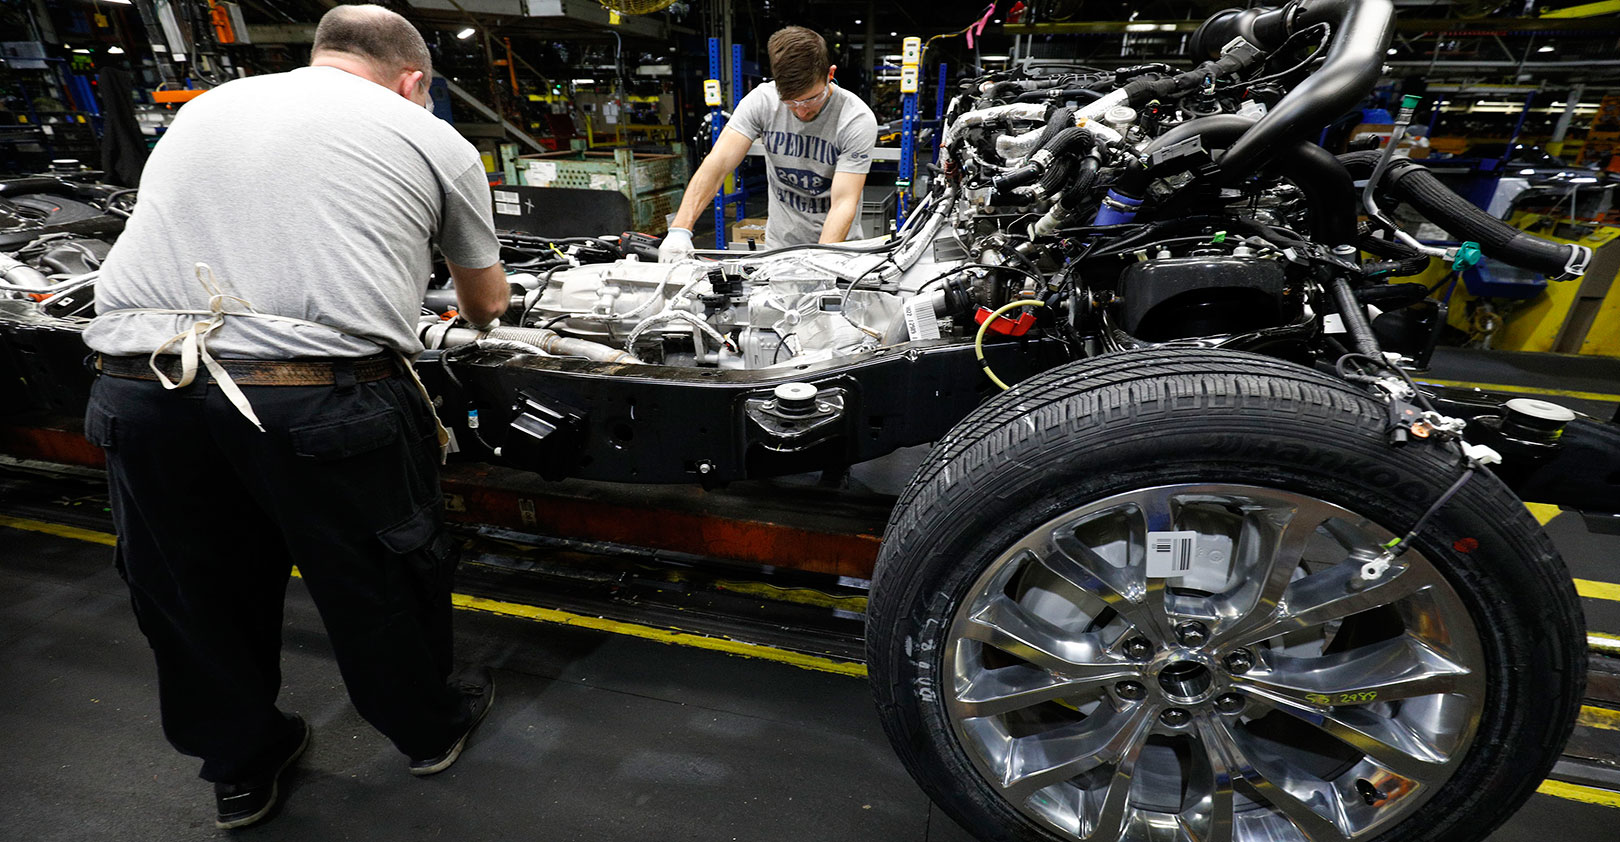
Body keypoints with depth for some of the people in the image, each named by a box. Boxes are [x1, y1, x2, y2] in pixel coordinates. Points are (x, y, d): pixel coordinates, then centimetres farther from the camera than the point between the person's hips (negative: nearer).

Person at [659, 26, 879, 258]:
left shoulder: (858, 119, -16)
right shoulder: (761, 100, -10)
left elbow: (844, 203, -21)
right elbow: (717, 163, -17)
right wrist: (679, 230, -31)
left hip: (836, 245, 0)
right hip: (778, 246, 1)